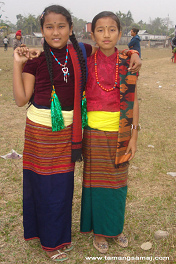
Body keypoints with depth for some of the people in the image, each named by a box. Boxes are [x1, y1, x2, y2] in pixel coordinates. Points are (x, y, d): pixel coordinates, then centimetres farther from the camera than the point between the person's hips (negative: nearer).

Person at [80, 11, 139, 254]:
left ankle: (116, 227, 34)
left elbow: (133, 102, 0)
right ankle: (98, 231, 28)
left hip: (121, 133, 1)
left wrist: (134, 136, -1)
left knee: (118, 181, 13)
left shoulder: (127, 64, -2)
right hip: (95, 132, -1)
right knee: (96, 181, 9)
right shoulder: (87, 63, -4)